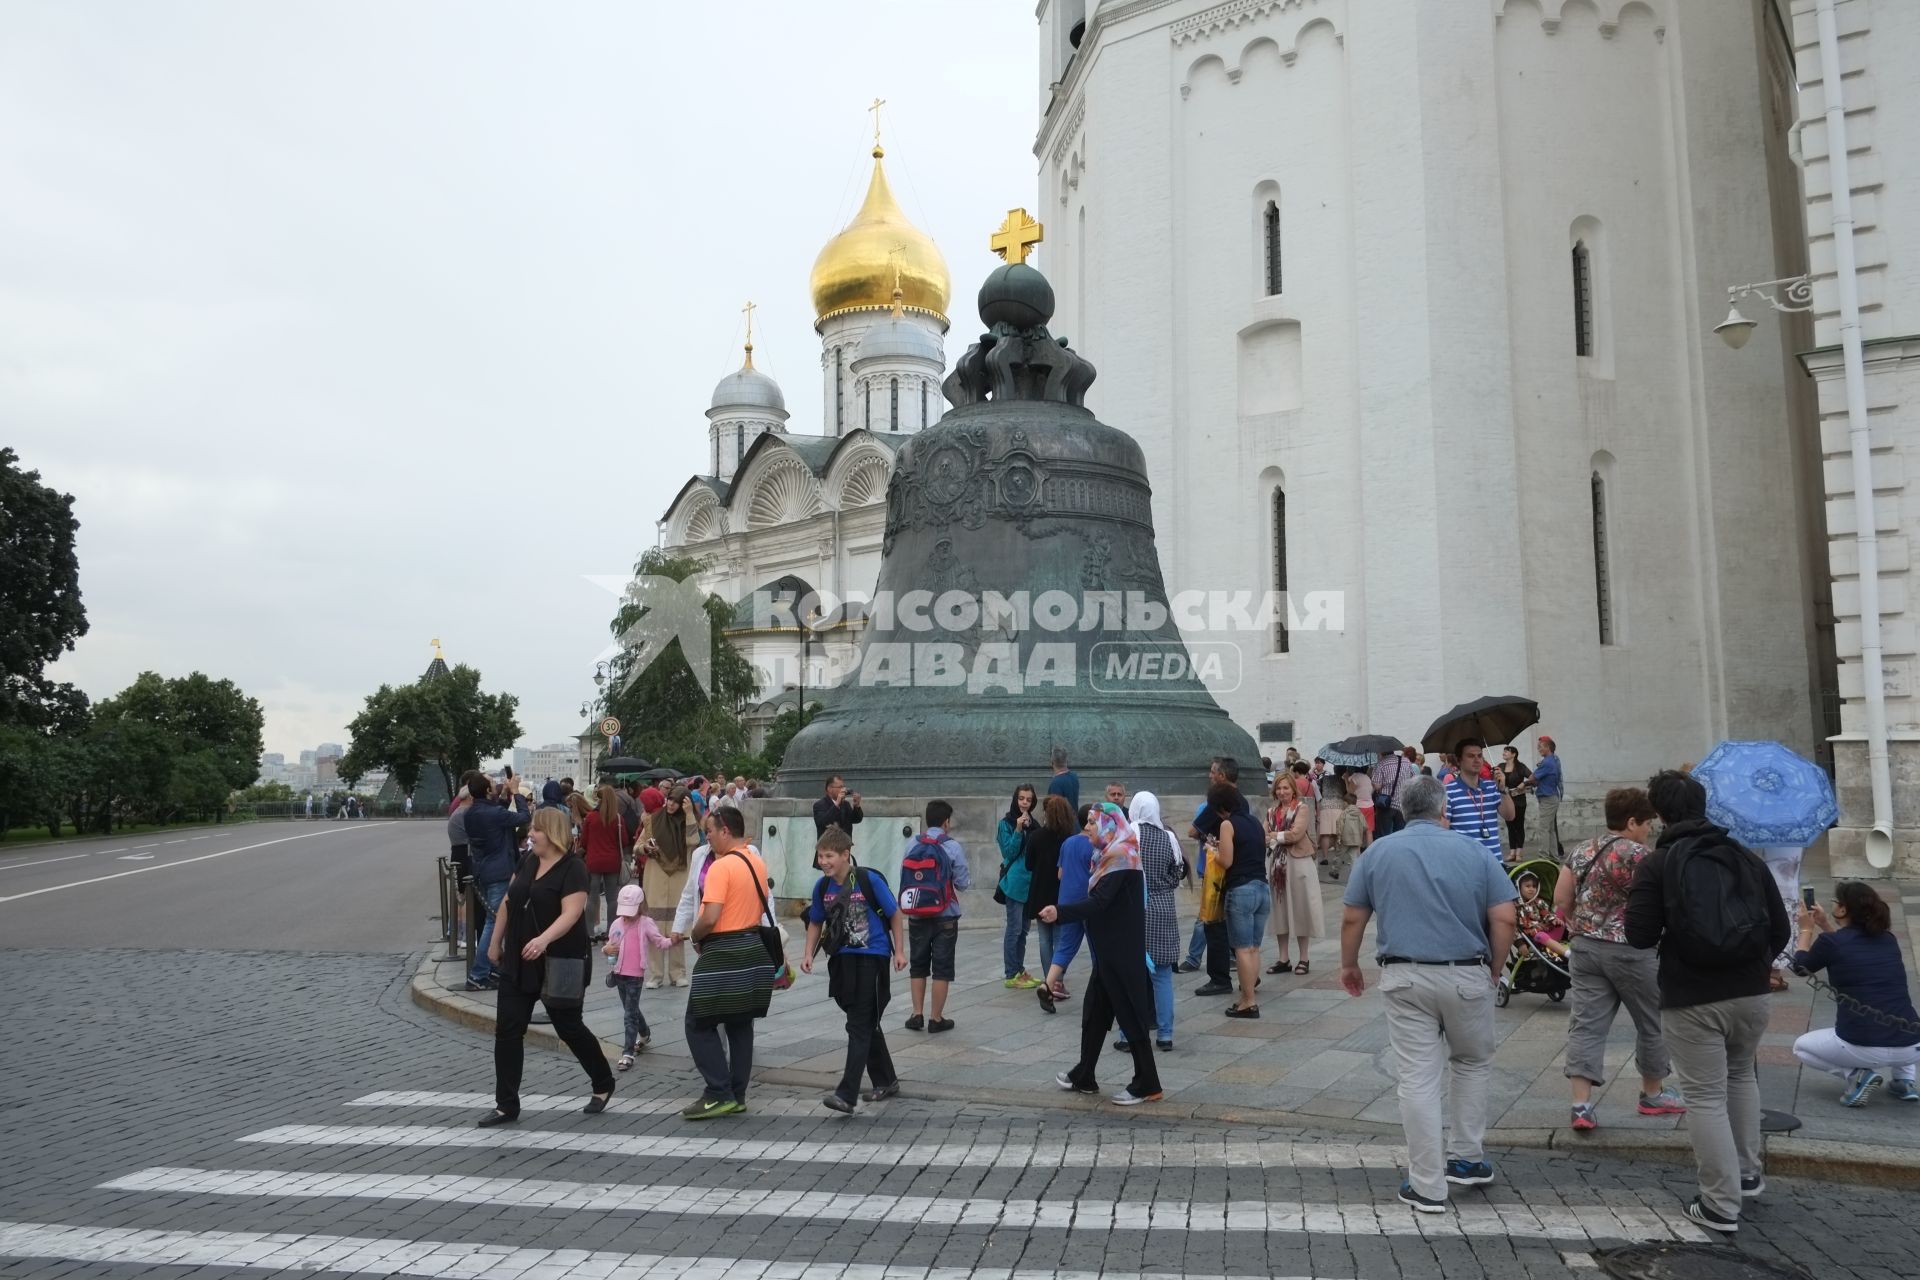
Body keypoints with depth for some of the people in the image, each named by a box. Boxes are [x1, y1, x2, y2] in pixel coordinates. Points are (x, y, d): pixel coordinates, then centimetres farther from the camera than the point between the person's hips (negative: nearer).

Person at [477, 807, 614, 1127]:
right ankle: (506, 1106, 12)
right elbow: (508, 902, 16)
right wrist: (495, 941, 17)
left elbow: (571, 913, -25)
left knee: (569, 1028, 5)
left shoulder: (573, 868, -15)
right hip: (518, 964, 7)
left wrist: (544, 939, -39)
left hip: (559, 965, -7)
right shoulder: (528, 863, 8)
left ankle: (603, 1084, 28)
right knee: (507, 1030, 3)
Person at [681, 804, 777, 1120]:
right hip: (754, 949, 9)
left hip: (723, 953, -9)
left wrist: (695, 937, -5)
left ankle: (719, 1095, -2)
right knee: (741, 1025, 14)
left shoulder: (721, 866, -18)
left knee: (699, 1024, 1)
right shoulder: (758, 863, 8)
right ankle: (737, 1096, 18)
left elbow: (710, 918, -23)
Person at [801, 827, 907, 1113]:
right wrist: (808, 954, 2)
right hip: (842, 959, 6)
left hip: (872, 958, -6)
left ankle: (847, 1095, -14)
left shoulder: (869, 879, -14)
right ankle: (886, 1081, 32)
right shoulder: (822, 886, 0)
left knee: (860, 1026, -10)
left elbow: (895, 914, -4)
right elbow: (816, 923, 14)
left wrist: (899, 951, -3)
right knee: (866, 1024, 16)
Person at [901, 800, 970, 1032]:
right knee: (942, 969, 6)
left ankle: (917, 1015, 18)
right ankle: (936, 1018, 10)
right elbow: (962, 883, -9)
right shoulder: (952, 847, -12)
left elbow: (902, 878, 1)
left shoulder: (912, 845, -2)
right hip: (945, 917, -3)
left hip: (916, 916, 3)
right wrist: (969, 884, 13)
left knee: (918, 966, 15)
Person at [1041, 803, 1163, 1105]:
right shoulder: (1111, 855, 14)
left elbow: (1099, 902, -23)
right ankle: (1083, 1077, 24)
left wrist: (1060, 912, -24)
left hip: (1121, 950, -10)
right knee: (1095, 1012, 15)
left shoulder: (1120, 855, -16)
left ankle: (1147, 1086, 6)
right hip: (1110, 948, 10)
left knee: (1129, 1014, -2)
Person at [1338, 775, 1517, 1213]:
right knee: (1472, 1063, 24)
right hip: (1467, 976, 0)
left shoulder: (1378, 852, 3)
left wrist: (1349, 965, 18)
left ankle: (1427, 1187, 8)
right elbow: (1504, 918, -4)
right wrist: (1494, 969, 10)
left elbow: (1352, 919, 4)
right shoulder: (1474, 850, 1)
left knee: (1418, 1079, 3)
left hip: (1406, 977, 0)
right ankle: (1466, 1159, 29)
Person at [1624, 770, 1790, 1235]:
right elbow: (1780, 929, 7)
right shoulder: (1746, 857, 5)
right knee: (1741, 1076, 28)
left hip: (1691, 999, -5)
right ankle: (1747, 1174, 37)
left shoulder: (1656, 864, -8)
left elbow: (1640, 935, -11)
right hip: (1750, 992, 5)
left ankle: (1721, 1205, 6)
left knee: (1705, 1097, 3)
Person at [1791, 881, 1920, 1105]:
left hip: (1862, 1048, -5)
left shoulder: (1831, 943, -4)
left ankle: (1857, 1075, 2)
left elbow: (1801, 966, 16)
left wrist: (1806, 930, 29)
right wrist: (1825, 926, 34)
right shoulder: (1889, 939, 9)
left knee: (1801, 1047, 23)